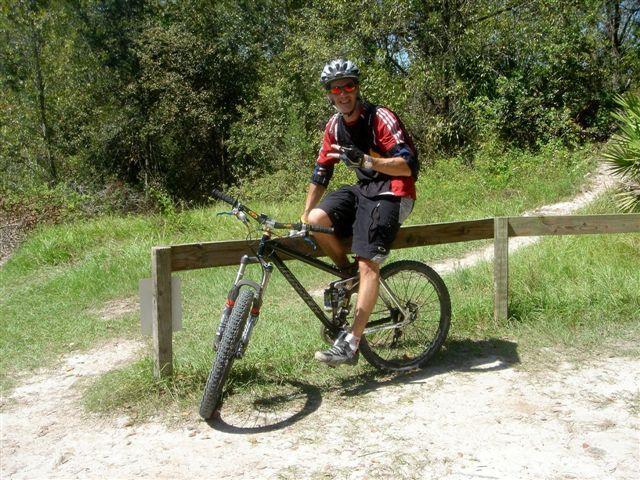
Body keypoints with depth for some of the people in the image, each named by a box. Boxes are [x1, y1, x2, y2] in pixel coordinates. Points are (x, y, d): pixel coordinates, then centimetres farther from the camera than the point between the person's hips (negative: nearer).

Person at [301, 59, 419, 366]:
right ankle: (347, 274, 6)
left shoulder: (380, 118, -16)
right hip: (363, 188, 7)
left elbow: (408, 165, -23)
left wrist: (365, 160, -38)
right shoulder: (335, 126, 5)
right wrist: (303, 217, 8)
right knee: (316, 220, -19)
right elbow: (320, 173, 10)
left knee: (368, 265, -18)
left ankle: (350, 345, -16)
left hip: (391, 193, -7)